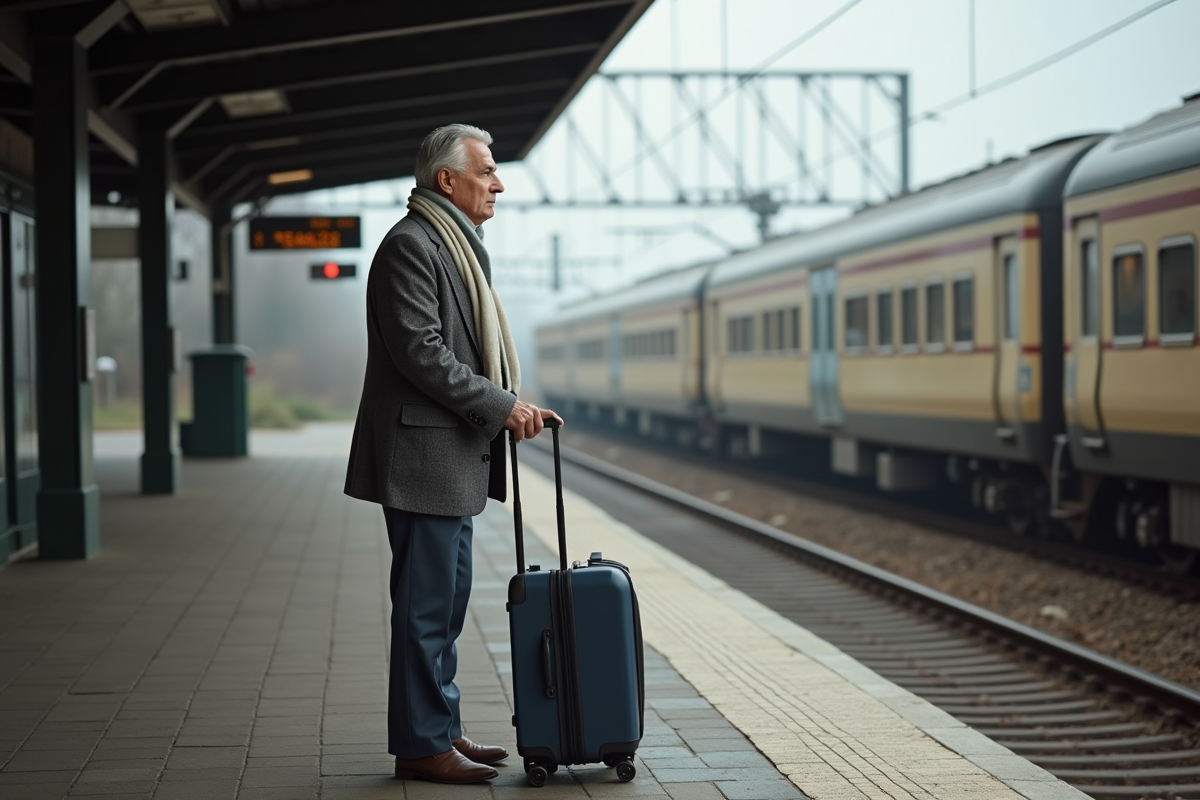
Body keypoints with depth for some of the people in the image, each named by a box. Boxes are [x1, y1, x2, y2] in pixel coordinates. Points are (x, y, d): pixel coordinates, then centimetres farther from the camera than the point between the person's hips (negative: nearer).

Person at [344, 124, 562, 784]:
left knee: (447, 600, 15)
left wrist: (512, 406, 11)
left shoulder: (455, 244, 19)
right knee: (426, 605, -6)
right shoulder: (411, 244, -14)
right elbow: (420, 353, -21)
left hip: (453, 456, 11)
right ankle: (421, 746, 0)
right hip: (423, 454, -11)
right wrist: (500, 406, -17)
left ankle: (442, 729, 23)